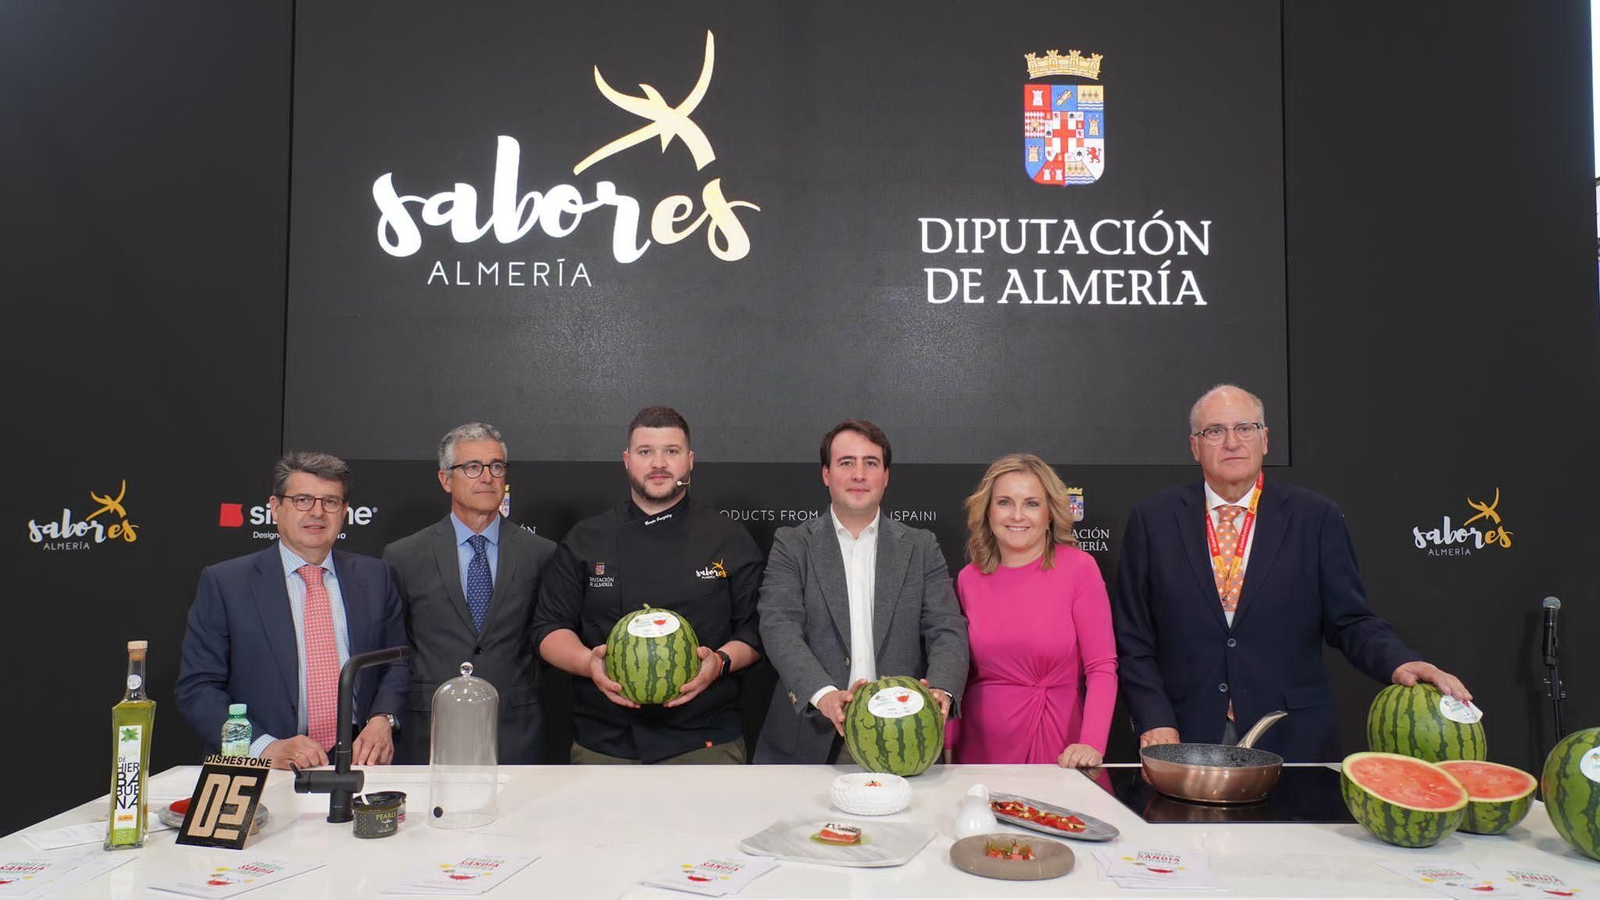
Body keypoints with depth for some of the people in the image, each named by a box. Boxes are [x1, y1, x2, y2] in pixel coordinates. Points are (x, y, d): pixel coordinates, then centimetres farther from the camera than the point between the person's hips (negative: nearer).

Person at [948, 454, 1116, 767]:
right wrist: (947, 744, -2)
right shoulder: (969, 579, 2)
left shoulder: (1079, 568, -7)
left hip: (1059, 749, -2)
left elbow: (1102, 667, -10)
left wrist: (1092, 743, -21)